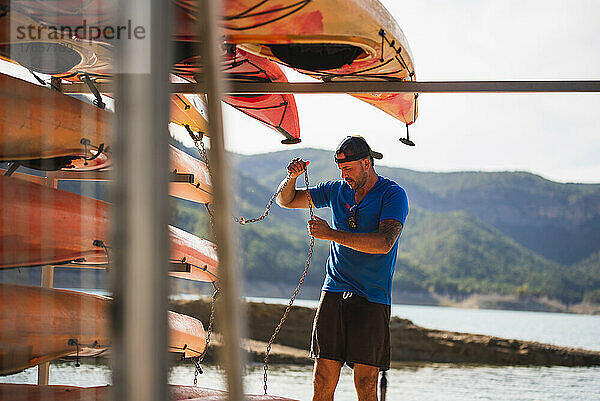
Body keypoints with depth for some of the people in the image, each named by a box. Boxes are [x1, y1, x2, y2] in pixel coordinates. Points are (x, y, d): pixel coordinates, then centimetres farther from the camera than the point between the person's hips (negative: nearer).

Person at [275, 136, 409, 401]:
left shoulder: (392, 194, -5)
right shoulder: (337, 190, 12)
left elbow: (384, 243, -21)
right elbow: (285, 200, 22)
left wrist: (332, 234, -22)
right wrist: (292, 177, 0)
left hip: (372, 299, -4)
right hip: (334, 294, 4)